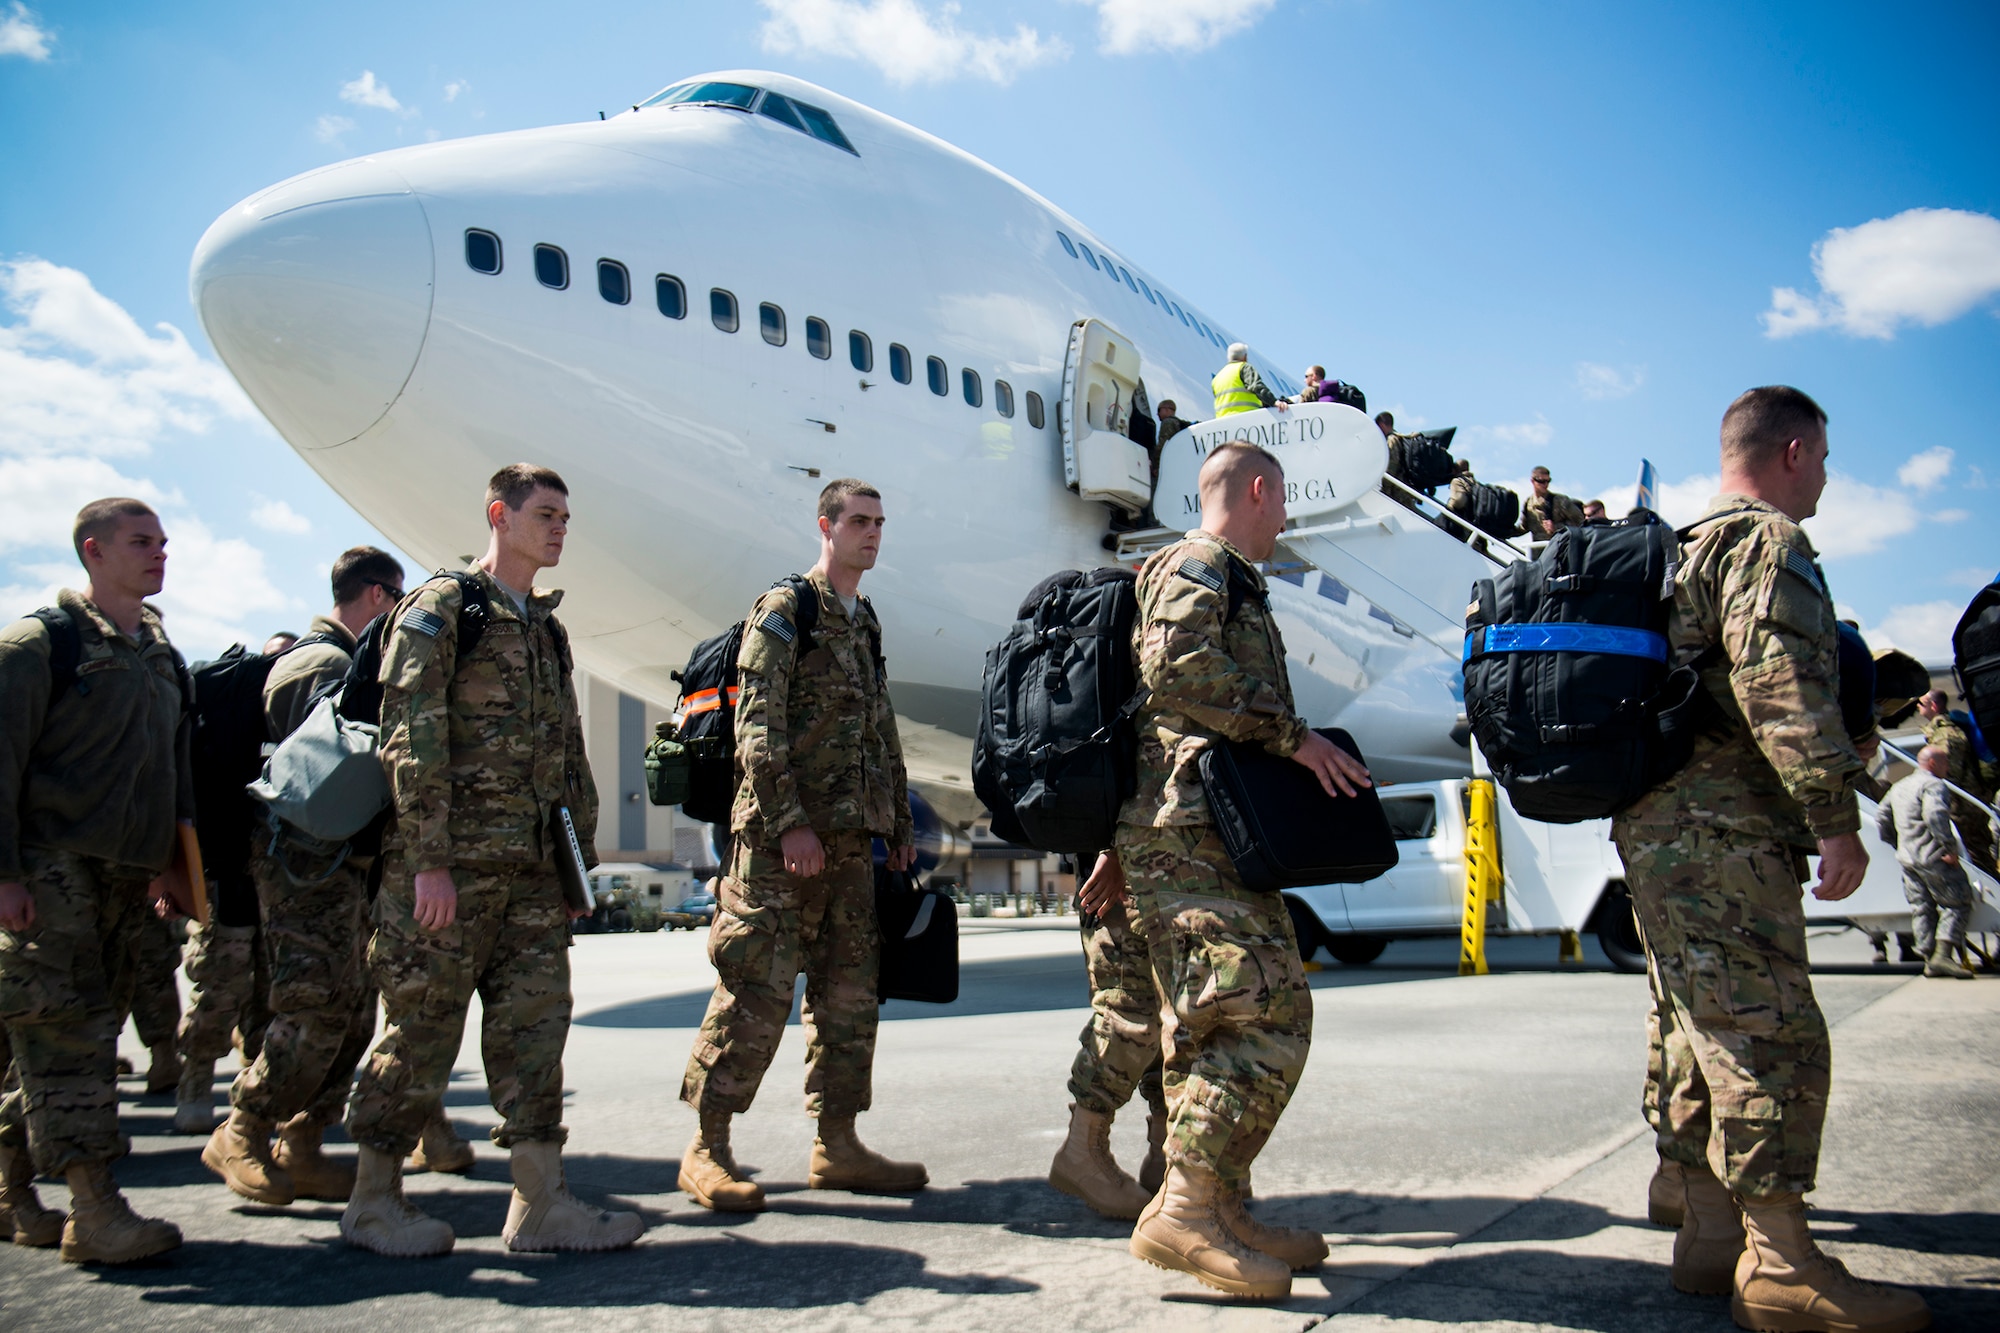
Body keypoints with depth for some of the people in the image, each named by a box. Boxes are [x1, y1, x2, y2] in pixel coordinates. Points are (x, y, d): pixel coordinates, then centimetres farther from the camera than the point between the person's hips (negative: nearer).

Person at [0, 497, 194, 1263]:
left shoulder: (162, 656, 17)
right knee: (66, 1028, -8)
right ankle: (94, 1209, -7)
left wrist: (172, 862, 17)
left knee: (87, 1029, 10)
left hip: (126, 878, 7)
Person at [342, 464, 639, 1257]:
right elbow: (412, 739, -13)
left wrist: (580, 858, 16)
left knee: (537, 1024, 4)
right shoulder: (441, 607, -4)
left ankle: (540, 1203, 8)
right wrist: (429, 860, -18)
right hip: (454, 862, -7)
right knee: (423, 1026, 0)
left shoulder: (547, 628, 20)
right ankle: (374, 1199, 14)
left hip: (531, 868, 8)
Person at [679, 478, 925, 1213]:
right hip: (781, 836, -8)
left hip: (851, 838, 8)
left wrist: (900, 824, 18)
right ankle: (708, 1148, 3)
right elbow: (757, 726, -12)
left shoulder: (866, 623, 20)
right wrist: (789, 822, -19)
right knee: (757, 987, -7)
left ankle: (836, 1145, 16)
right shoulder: (783, 610, -3)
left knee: (848, 989, 8)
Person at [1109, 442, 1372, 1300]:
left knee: (1210, 1029, 10)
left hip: (1203, 836, 11)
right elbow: (1177, 664, -22)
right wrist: (1293, 734, -18)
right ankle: (1183, 1209, -15)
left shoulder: (1225, 579, 29)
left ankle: (1221, 1211, 14)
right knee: (1268, 1014, -16)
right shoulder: (1198, 566, -2)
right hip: (1192, 834, -11)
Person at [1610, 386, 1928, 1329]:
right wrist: (1835, 814, -18)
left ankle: (1711, 1232, 17)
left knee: (1700, 1035, 11)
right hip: (1722, 831, -10)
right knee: (1773, 1035, -10)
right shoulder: (1768, 543, -6)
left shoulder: (1686, 547, 24)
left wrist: (1831, 746, 28)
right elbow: (1780, 685, -19)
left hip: (1658, 824, 10)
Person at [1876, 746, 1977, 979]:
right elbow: (1935, 815, -27)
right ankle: (1943, 954, -13)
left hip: (1907, 858, 8)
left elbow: (1881, 818, 22)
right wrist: (1950, 848, -23)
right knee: (1957, 902, -2)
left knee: (1921, 908, 10)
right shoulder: (1932, 785, -10)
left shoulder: (1900, 786, 18)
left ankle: (1929, 960, 11)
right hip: (1932, 857, -8)